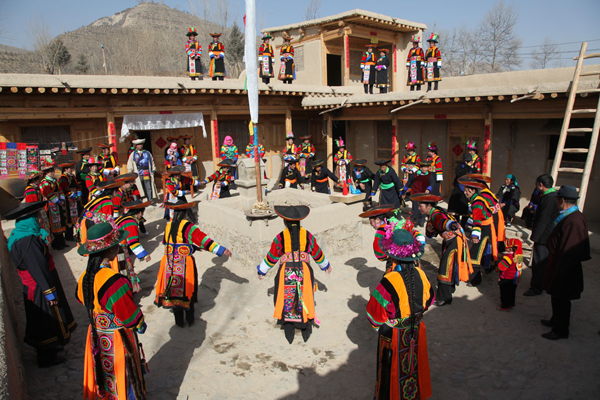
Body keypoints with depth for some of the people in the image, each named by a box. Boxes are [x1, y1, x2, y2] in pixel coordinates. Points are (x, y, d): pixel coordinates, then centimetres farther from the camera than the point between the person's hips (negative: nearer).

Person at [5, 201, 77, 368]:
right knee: (47, 321, 7)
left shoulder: (18, 235, 3)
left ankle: (49, 348, 44)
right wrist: (50, 293, -21)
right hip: (40, 290, -10)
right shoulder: (28, 241, -30)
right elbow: (38, 269, -26)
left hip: (33, 288, 10)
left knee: (43, 321, 25)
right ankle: (47, 358, 23)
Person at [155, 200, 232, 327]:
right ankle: (190, 319, 27)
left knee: (173, 290, 14)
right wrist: (222, 250, -13)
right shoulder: (188, 226, -14)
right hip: (185, 264, -4)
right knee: (187, 290, 14)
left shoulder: (168, 226, 2)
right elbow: (204, 240, -17)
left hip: (170, 264, 4)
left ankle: (179, 321, 26)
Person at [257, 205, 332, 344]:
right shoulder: (308, 236, -3)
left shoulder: (280, 238, -8)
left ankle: (289, 334, 23)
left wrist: (261, 271, 19)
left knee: (286, 302, 14)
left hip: (285, 274, -1)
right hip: (304, 273, 1)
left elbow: (271, 258, 2)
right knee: (305, 301, 17)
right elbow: (318, 254, 10)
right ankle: (306, 332, 30)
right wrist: (326, 265, 29)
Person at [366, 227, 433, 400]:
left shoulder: (389, 282, -33)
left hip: (393, 336, -5)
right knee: (414, 363, 28)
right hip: (416, 331, 5)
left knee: (392, 369, 18)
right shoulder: (420, 274, -15)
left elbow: (375, 314, -22)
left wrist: (378, 325, -1)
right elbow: (428, 300, 3)